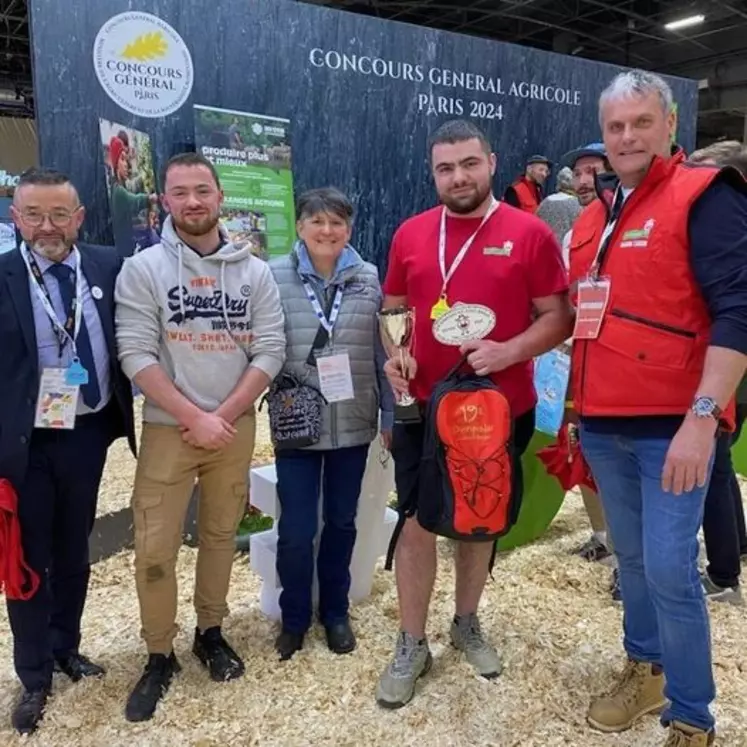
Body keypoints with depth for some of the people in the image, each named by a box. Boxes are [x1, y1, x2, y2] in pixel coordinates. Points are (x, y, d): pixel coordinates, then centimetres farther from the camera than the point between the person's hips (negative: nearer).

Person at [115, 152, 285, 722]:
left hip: (236, 426, 2)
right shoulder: (142, 269, -4)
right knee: (154, 550, 0)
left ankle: (211, 631, 33)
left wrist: (224, 416, -11)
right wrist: (195, 418, -15)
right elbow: (137, 355, -10)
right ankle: (160, 655, 19)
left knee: (221, 535, 14)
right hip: (167, 428, -2)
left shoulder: (253, 271, 2)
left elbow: (270, 350, -3)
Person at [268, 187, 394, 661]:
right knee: (296, 529, 5)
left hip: (354, 425, 2)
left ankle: (336, 613, 36)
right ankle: (294, 617, 29)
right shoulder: (274, 277, -5)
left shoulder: (369, 279, 0)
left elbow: (383, 353, 3)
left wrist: (391, 416, 4)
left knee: (342, 522, 16)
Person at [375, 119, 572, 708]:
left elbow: (558, 317, -5)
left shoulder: (530, 233, -6)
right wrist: (392, 355, -9)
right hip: (423, 408, 2)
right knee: (418, 522, 5)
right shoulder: (410, 235, 2)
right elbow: (393, 310, 11)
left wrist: (508, 352, -21)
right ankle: (412, 646, 22)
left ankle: (467, 623, 38)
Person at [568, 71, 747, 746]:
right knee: (632, 559, 18)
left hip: (670, 426, -6)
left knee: (670, 570, -5)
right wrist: (576, 410, 16)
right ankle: (646, 670, 38)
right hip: (603, 425, 7)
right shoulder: (593, 216, 14)